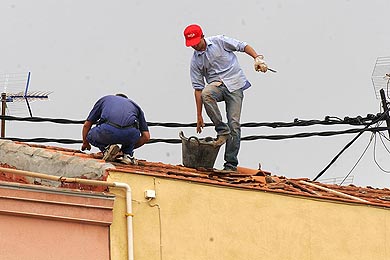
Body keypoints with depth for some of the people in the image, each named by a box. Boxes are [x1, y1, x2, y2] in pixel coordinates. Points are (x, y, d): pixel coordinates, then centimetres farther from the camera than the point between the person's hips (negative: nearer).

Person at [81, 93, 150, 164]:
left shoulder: (104, 99, 35)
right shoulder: (134, 105, 36)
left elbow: (87, 125, 35)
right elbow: (146, 137, 30)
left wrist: (85, 143, 52)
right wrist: (130, 147, 46)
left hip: (108, 131, -2)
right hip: (130, 134, 2)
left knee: (91, 135, 32)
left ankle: (106, 148, 4)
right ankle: (128, 154, 15)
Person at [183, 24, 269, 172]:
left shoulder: (219, 42, 1)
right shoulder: (195, 61, 7)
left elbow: (243, 46, 6)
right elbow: (198, 88, 5)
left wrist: (257, 59, -11)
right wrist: (199, 116, 2)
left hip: (235, 85, -2)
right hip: (217, 84, 2)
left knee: (234, 124, -10)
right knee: (206, 94, -35)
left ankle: (231, 163, -8)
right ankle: (222, 130, -22)